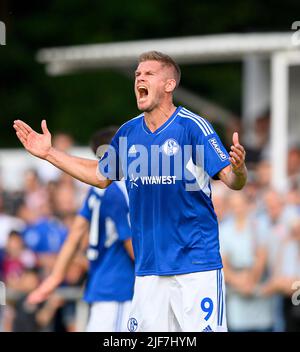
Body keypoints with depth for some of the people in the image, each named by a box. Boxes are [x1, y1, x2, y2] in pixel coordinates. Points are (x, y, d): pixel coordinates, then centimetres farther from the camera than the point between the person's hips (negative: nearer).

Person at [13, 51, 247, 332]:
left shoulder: (192, 126, -8)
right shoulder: (128, 132, 8)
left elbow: (233, 182, -11)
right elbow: (101, 176, 24)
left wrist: (237, 169, -35)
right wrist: (49, 153, 22)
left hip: (197, 264, -5)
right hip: (148, 268, 5)